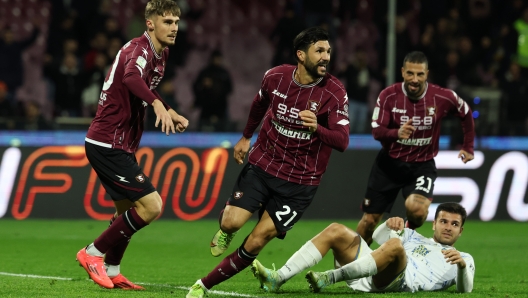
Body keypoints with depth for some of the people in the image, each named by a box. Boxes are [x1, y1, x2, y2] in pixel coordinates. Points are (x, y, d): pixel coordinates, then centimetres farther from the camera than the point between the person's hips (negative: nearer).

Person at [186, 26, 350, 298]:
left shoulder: (335, 93, -14)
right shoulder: (275, 77, -7)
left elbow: (342, 141, -21)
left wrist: (317, 128, -40)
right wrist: (246, 137, 25)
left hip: (300, 181, -2)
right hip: (263, 163, 2)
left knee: (255, 244, -8)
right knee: (231, 222, -17)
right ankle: (225, 232, 21)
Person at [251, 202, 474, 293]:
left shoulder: (463, 259, 23)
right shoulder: (415, 238, 37)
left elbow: (465, 290, 5)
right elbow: (379, 237, 30)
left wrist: (462, 266, -17)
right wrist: (390, 225, 6)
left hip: (403, 283, -6)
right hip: (372, 281, 6)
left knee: (395, 245, -35)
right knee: (336, 231, -9)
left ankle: (331, 278, -43)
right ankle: (278, 279, -24)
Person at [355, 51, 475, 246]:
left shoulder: (443, 98, -13)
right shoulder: (388, 96, -13)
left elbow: (466, 114, 7)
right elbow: (376, 131, -16)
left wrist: (468, 147, 13)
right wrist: (396, 133, -37)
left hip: (422, 165, -1)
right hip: (389, 163, 1)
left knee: (416, 208, -28)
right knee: (370, 219, 3)